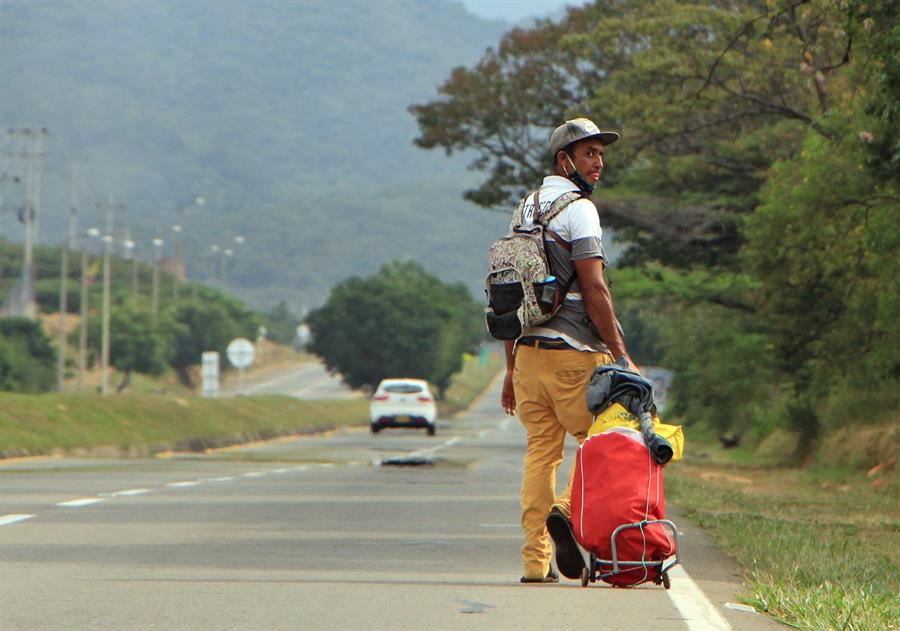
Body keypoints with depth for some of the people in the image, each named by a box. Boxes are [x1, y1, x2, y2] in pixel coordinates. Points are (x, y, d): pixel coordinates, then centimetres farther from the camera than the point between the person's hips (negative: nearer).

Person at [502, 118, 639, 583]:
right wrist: (621, 356, -12)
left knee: (541, 451, 7)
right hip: (573, 353, -7)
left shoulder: (525, 210, 18)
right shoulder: (578, 209, -7)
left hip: (528, 351, 7)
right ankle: (567, 509, -17)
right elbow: (593, 289, -15)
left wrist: (511, 369, 21)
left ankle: (535, 559, 4)